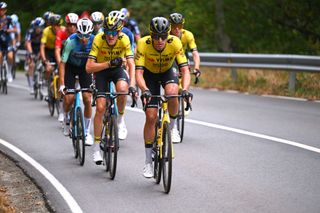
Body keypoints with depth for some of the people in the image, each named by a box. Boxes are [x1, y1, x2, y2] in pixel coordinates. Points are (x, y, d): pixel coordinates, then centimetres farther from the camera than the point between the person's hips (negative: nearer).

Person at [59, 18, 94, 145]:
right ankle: (66, 119, 18)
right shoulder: (71, 41, -30)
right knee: (68, 98, -15)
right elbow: (62, 63, -27)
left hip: (85, 67, 1)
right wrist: (62, 84, -32)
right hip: (70, 66, -1)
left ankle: (87, 132, 5)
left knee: (87, 99, -9)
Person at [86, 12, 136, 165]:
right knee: (100, 107, -10)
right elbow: (89, 67, -28)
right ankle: (96, 147, 2)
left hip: (117, 69, 1)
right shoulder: (98, 39, -27)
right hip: (101, 70, -1)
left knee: (122, 89, -33)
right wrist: (109, 63, -38)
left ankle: (120, 119, -7)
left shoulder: (124, 39, -25)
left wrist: (132, 85, -41)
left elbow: (131, 64, -27)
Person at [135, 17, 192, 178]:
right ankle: (148, 162, 2)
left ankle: (172, 127, -7)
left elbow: (185, 70, -31)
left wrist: (185, 89, -49)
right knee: (151, 116, -9)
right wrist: (145, 90, -53)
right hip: (150, 74, -1)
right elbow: (138, 73, -35)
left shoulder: (175, 43, -30)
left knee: (172, 92, -35)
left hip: (167, 72, 1)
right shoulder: (143, 44, -32)